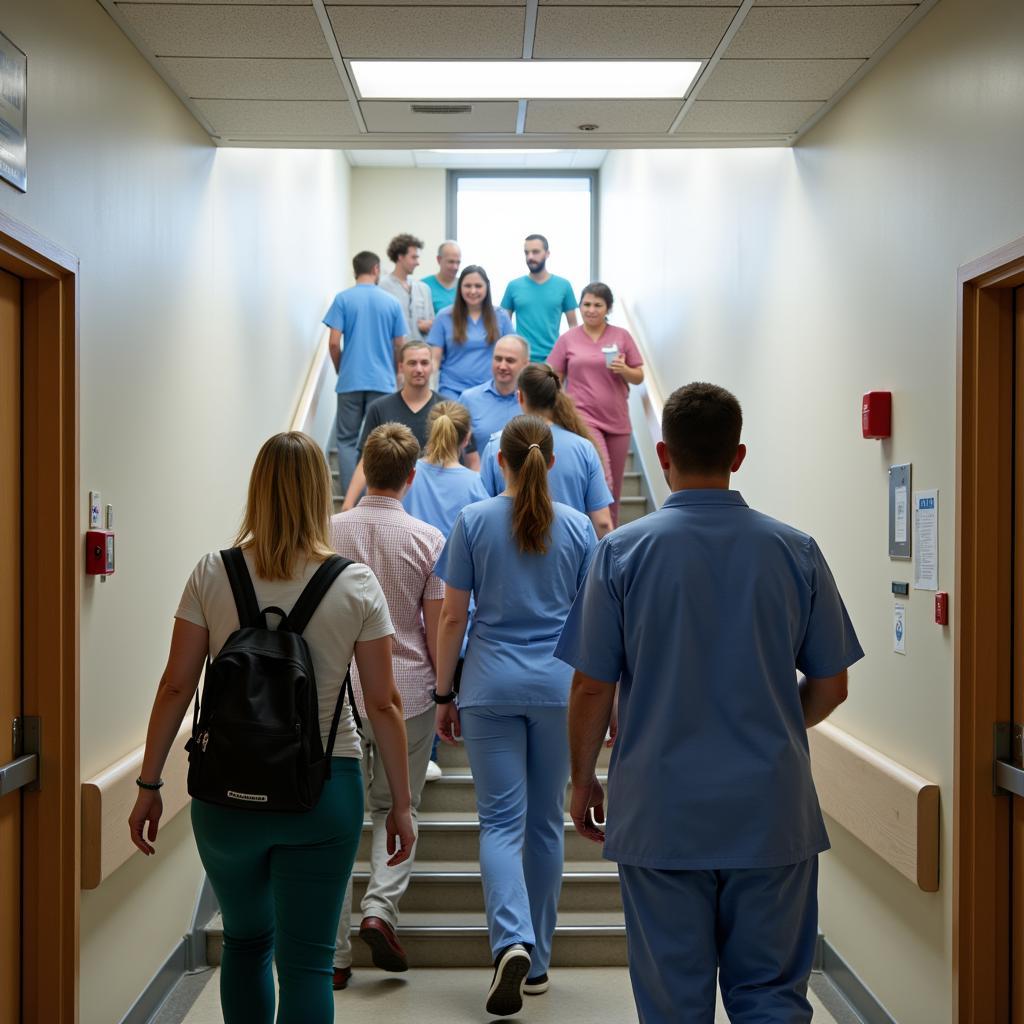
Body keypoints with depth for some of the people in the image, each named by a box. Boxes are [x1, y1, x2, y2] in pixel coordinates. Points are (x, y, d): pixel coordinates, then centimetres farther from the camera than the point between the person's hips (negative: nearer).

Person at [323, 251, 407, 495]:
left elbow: (334, 343, -7)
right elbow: (399, 346, 7)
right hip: (383, 382, 1)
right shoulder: (392, 302, 3)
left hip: (350, 381, -1)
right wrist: (396, 375, 23)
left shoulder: (343, 299, -2)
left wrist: (340, 370, 11)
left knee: (347, 440, 7)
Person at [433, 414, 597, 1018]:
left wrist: (444, 695, 7)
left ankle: (513, 942, -22)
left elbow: (453, 616, -1)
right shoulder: (579, 526, 2)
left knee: (501, 821, 0)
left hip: (491, 687, -2)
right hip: (559, 686, 2)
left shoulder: (473, 521, -2)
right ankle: (537, 962, 20)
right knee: (546, 822, 11)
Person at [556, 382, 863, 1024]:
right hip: (772, 813, 1)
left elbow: (592, 689, -5)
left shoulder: (623, 551, -7)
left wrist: (583, 780, 11)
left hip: (661, 817, -1)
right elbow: (830, 688, 4)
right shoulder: (796, 552, -2)